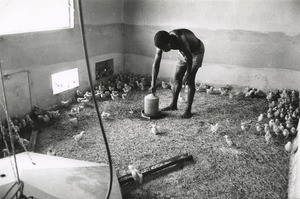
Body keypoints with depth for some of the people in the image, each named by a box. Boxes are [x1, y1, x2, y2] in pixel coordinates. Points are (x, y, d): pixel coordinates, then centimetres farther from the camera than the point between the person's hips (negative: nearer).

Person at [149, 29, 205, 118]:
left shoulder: (180, 39, -41)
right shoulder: (162, 44, -22)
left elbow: (189, 56, -28)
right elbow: (155, 64, -17)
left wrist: (188, 74, -18)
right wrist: (153, 85, -18)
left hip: (196, 51, -6)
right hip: (183, 52, 6)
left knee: (190, 80, -13)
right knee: (177, 77, 4)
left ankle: (188, 109, -7)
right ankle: (173, 105, 19)